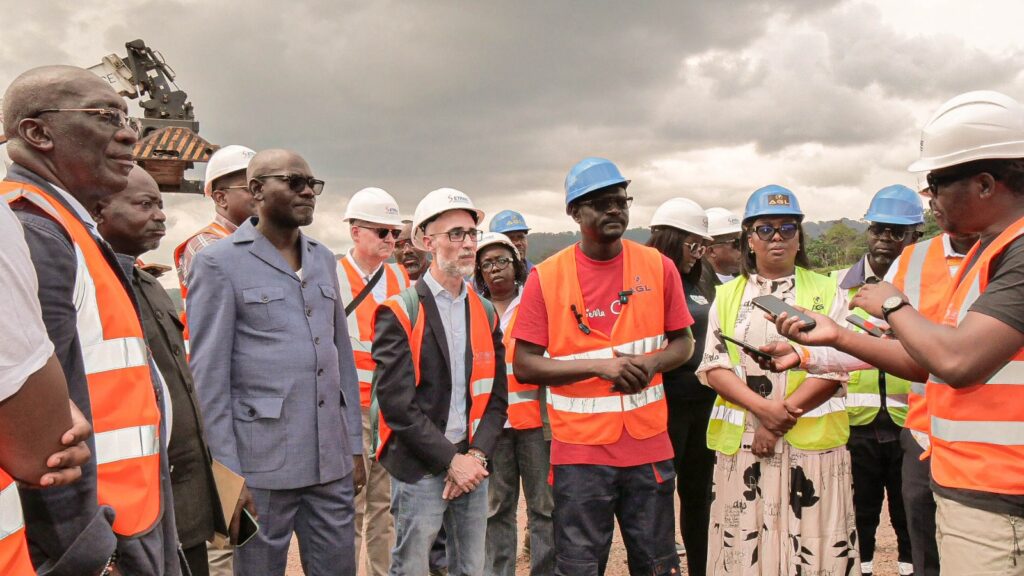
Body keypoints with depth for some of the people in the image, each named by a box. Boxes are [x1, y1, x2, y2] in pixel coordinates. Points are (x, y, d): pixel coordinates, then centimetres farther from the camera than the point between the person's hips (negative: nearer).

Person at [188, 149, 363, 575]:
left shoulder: (323, 259, 12)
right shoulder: (220, 263, -4)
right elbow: (208, 377, -6)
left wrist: (355, 443, 11)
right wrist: (227, 472, -9)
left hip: (332, 460, 5)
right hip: (263, 463, -5)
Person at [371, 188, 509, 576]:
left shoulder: (485, 314, 9)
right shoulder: (399, 314, -8)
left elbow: (496, 397, 8)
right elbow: (397, 404, -15)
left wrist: (478, 455, -6)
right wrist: (451, 460, -14)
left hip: (472, 465, 5)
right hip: (419, 469, -5)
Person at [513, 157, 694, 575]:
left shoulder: (658, 267, 2)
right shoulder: (546, 277, -5)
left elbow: (682, 343, 10)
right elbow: (525, 366, -7)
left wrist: (651, 363, -12)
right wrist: (600, 365, -17)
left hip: (648, 444, 2)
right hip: (580, 448, -2)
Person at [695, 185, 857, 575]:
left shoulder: (827, 293, 5)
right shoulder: (727, 297, 10)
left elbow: (833, 369, -4)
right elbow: (714, 368, 1)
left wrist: (780, 420, -13)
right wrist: (763, 407, -15)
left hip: (811, 441, -1)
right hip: (742, 442, 2)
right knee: (743, 544, 5)